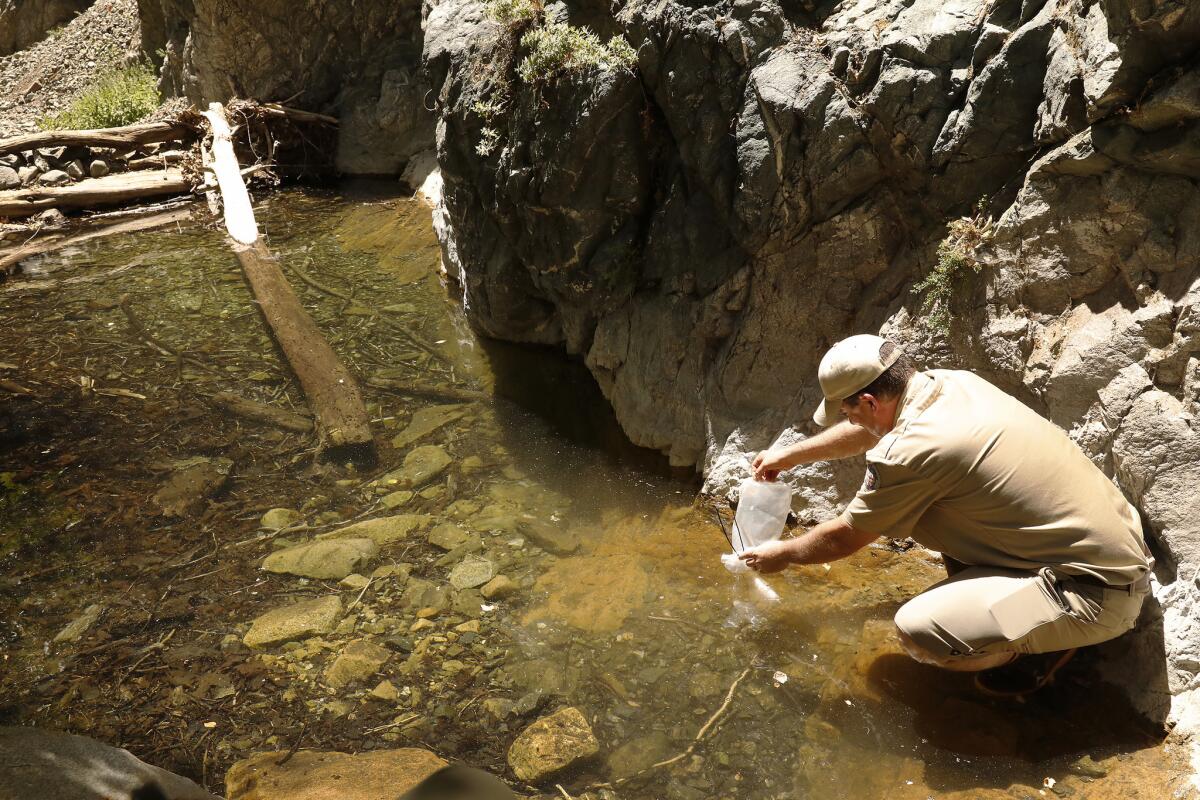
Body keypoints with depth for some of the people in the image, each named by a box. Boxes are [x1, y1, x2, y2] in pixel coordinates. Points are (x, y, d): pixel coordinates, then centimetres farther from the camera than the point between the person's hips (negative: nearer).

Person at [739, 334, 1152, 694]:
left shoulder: (913, 451, -25)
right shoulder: (950, 381, 0)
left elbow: (844, 538, -8)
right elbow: (868, 431, 20)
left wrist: (783, 554, 11)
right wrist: (788, 454, 30)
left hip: (1097, 591, -9)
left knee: (918, 629, -20)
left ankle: (1053, 640, 4)